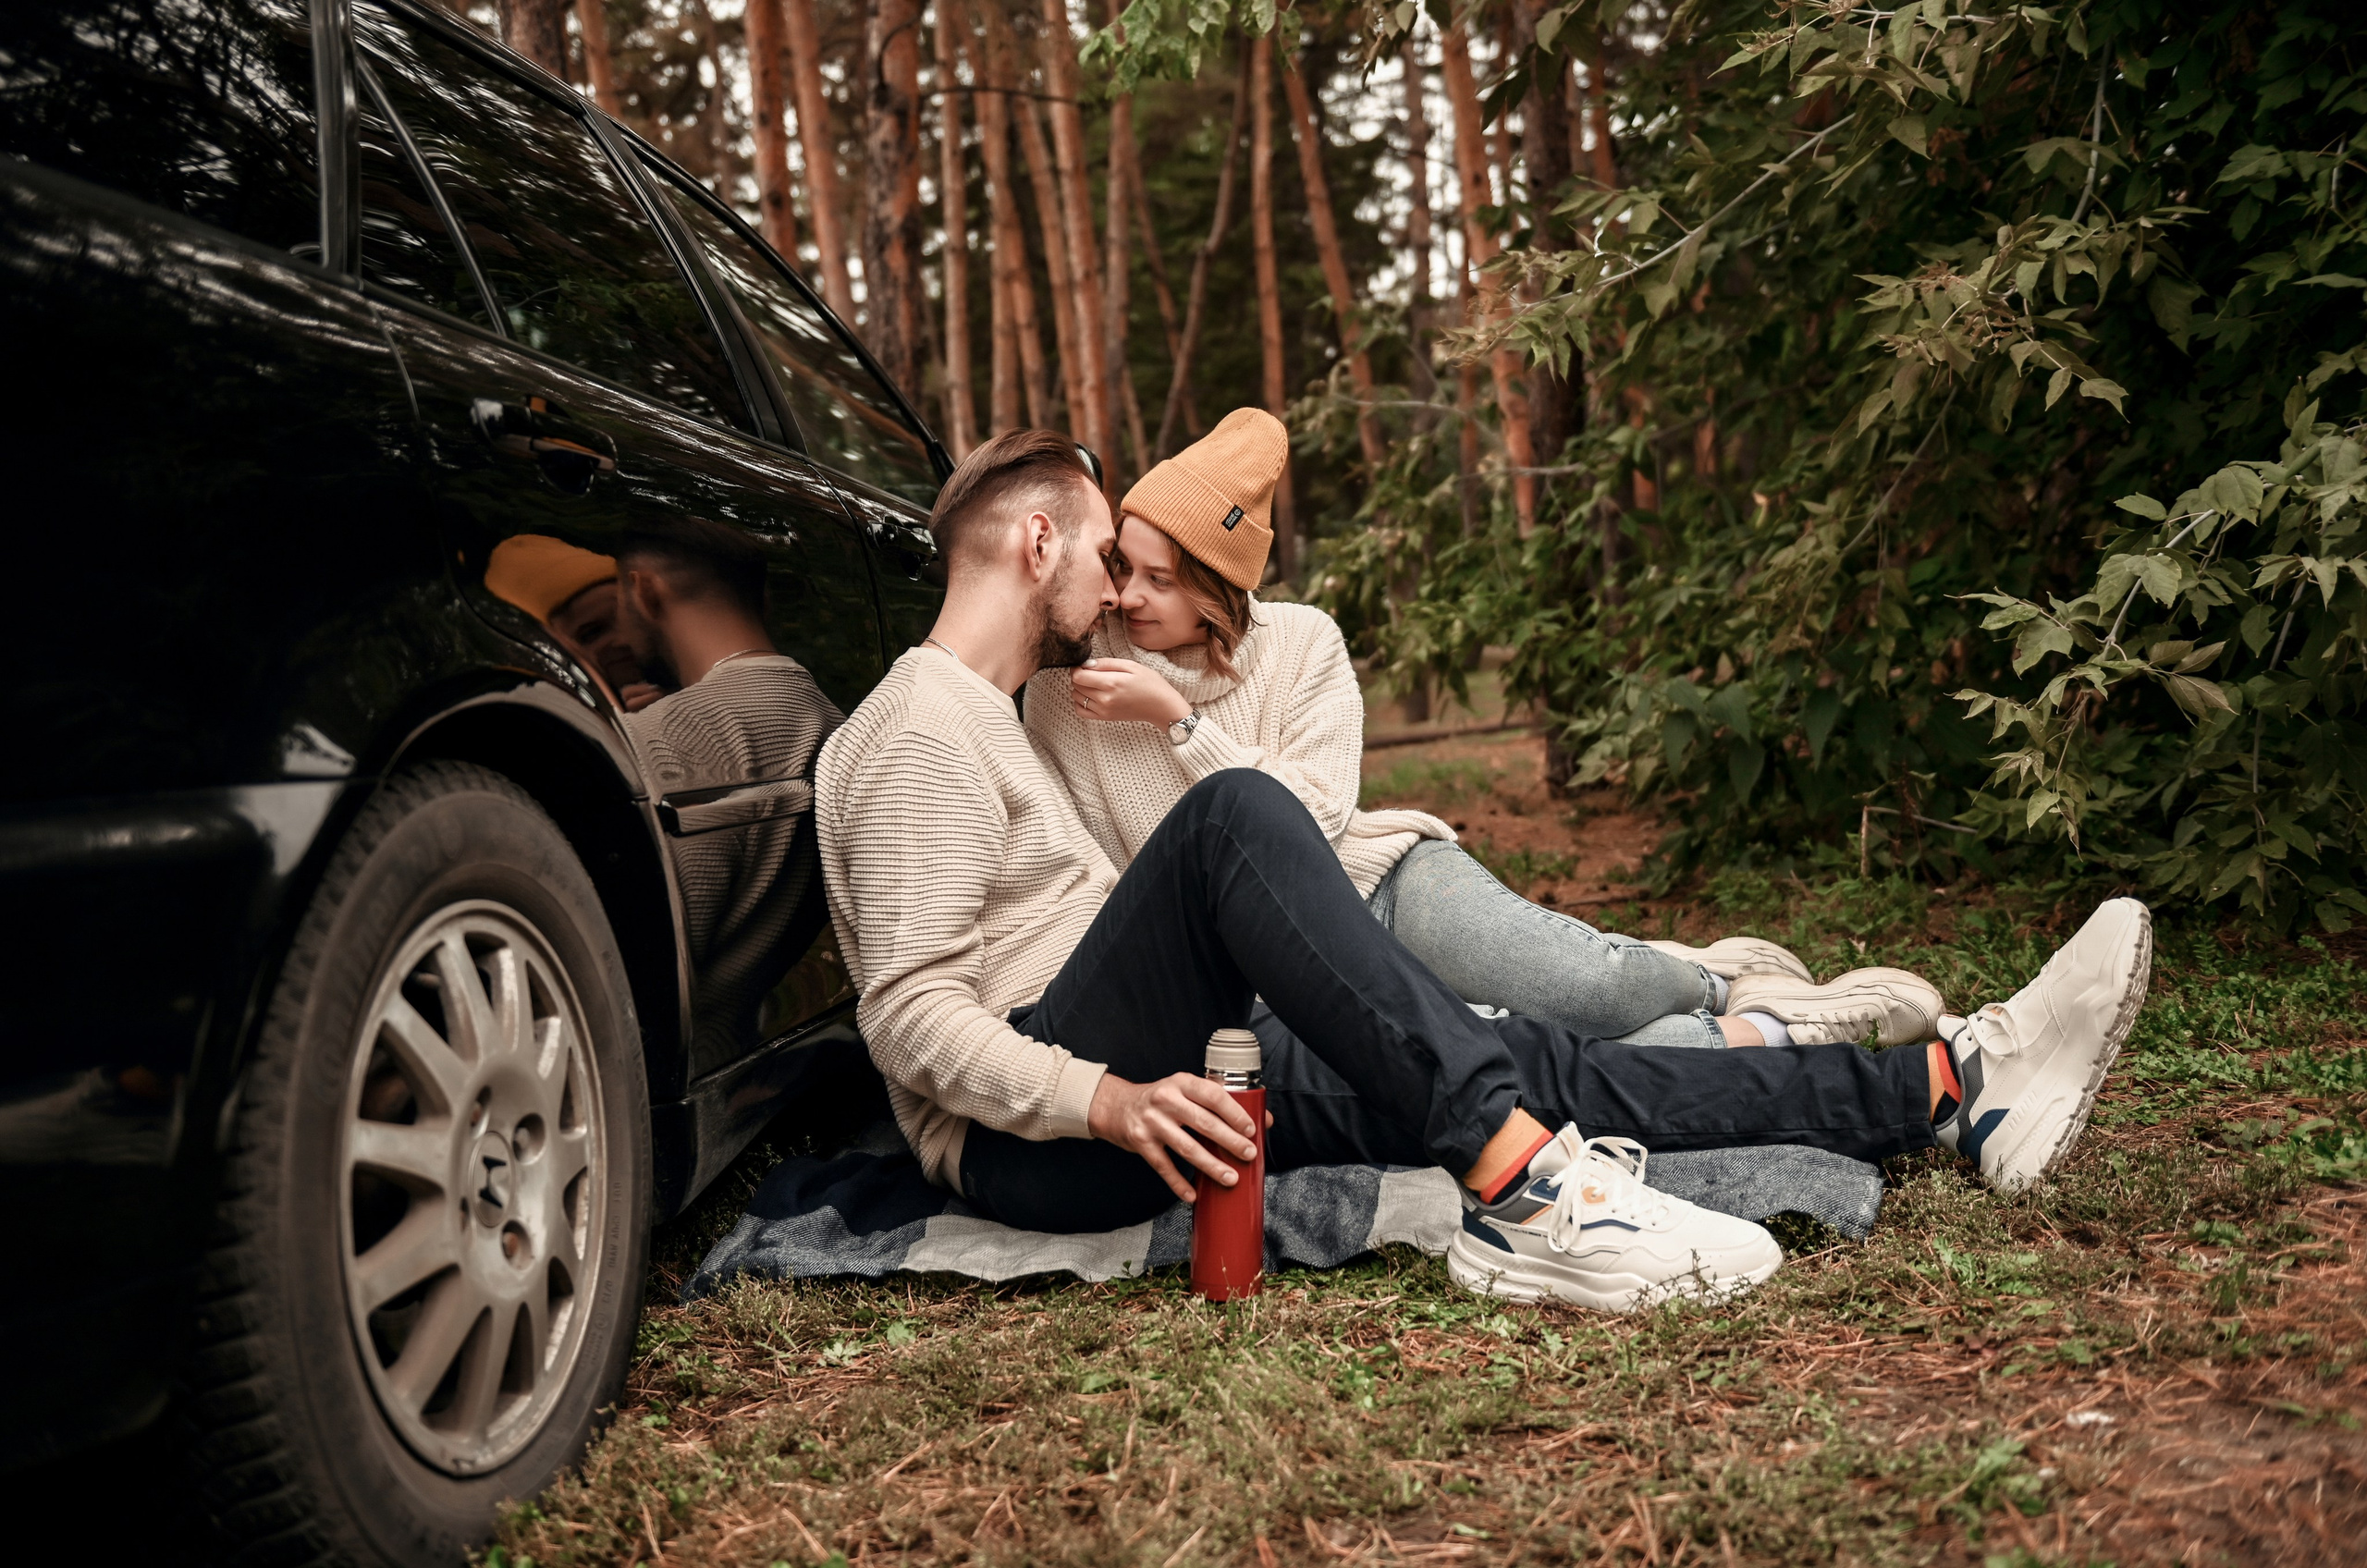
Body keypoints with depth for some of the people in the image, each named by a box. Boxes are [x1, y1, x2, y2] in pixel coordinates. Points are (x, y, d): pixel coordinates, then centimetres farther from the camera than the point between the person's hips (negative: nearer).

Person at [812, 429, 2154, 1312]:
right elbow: (914, 1016, -17)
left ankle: (1955, 1089, -7)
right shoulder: (921, 732, -7)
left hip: (1145, 1086, 9)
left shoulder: (997, 719, 26)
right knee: (1237, 813, -31)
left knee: (1541, 1066, -5)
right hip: (1031, 1143, -9)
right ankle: (1520, 1197, -39)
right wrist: (1111, 1102, -27)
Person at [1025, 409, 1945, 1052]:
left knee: (1585, 985, -31)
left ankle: (1713, 984, 6)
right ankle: (1757, 1032, -5)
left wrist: (1179, 719, -18)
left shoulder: (1300, 644, 0)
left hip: (1377, 880, 2)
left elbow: (1312, 821, -9)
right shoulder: (1063, 696, -1)